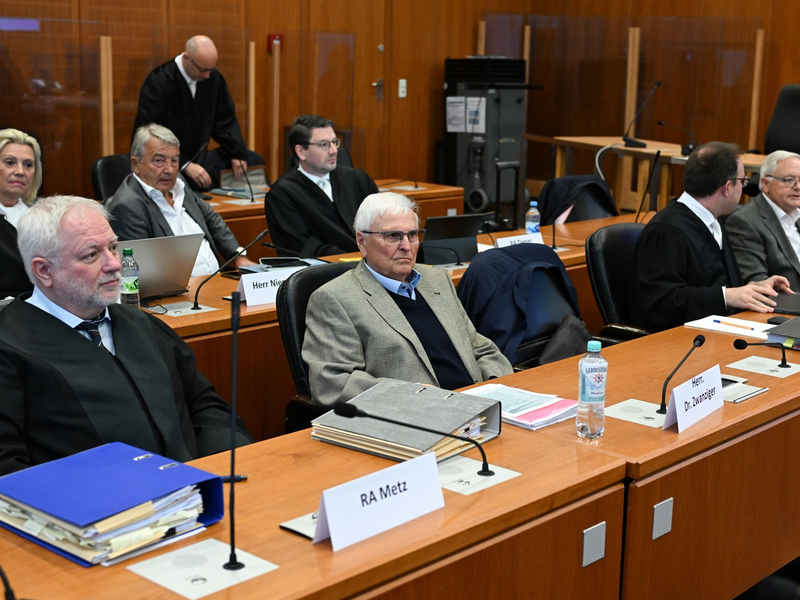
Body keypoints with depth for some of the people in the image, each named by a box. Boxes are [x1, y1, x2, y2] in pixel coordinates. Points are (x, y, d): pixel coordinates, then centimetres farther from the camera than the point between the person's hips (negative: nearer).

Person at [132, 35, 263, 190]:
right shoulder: (158, 83, -17)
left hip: (196, 157, 6)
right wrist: (185, 165, -29)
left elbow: (225, 120, 8)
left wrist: (237, 154, -9)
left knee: (253, 161, -5)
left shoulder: (214, 78, -1)